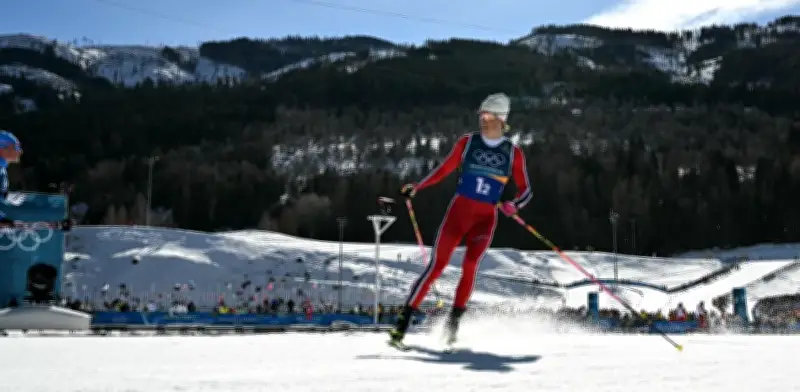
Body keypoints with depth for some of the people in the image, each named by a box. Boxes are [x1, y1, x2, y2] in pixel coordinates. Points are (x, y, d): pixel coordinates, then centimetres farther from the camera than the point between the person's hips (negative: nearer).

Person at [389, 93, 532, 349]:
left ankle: (455, 319, -3)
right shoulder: (468, 142, 4)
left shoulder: (513, 153, 4)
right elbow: (444, 170, 8)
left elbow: (525, 191, 7)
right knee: (437, 265, -9)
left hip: (486, 218, 0)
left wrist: (513, 205, -14)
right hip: (459, 210, 0)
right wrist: (417, 188, -3)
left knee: (469, 265, -21)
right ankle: (403, 322, -7)